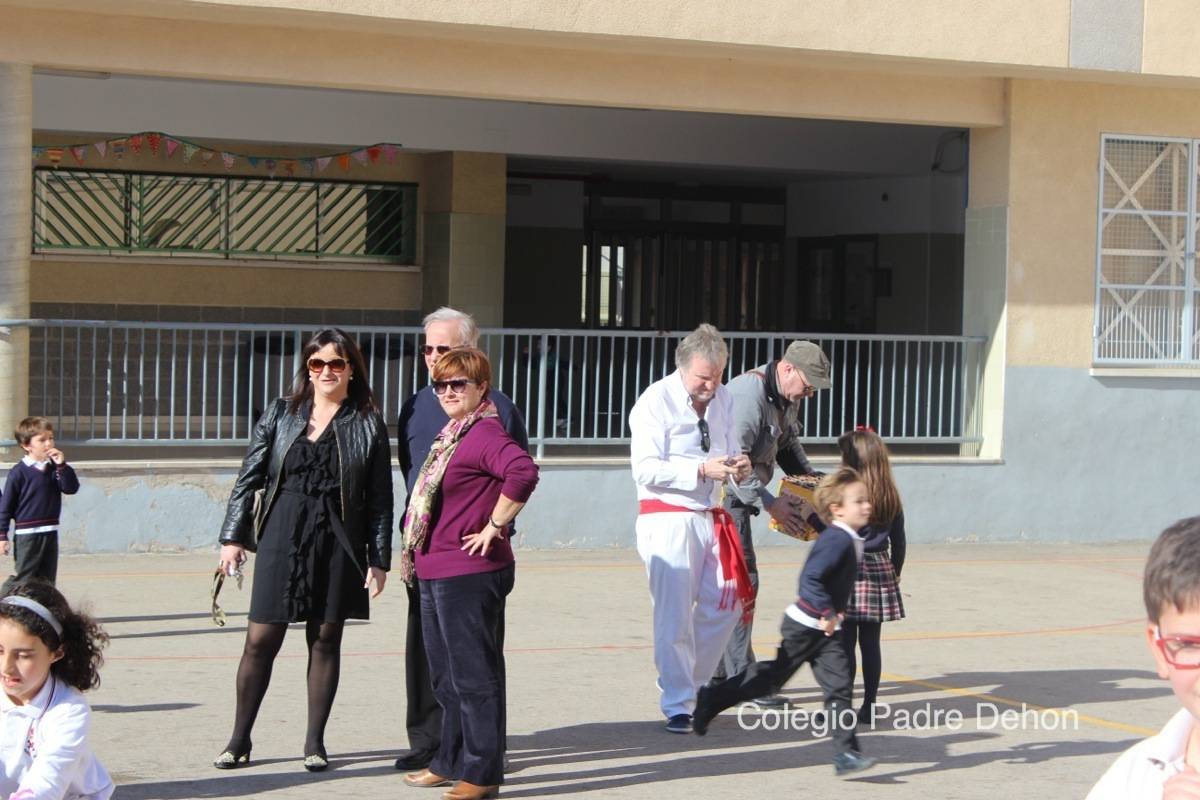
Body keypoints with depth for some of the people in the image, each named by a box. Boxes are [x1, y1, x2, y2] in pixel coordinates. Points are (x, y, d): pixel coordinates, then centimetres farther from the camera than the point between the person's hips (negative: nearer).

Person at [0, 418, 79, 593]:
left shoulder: (54, 468, 7)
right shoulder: (19, 472, -10)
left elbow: (71, 488, -4)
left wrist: (62, 465, -14)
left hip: (50, 533, 6)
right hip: (27, 535, -6)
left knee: (47, 581, 12)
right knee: (22, 579, -6)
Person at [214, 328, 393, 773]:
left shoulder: (368, 426, 3)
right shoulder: (281, 415, 7)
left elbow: (380, 499, 3)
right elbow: (249, 477, 7)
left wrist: (379, 559, -1)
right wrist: (233, 537, 1)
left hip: (338, 545, -1)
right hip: (281, 539, 1)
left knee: (325, 640, 6)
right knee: (260, 640, 0)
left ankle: (315, 741, 16)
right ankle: (239, 740, 10)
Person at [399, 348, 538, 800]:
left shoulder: (485, 433, -15)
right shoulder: (450, 436, 16)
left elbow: (524, 472, -33)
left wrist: (494, 527, -24)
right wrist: (413, 552, 19)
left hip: (470, 574, -10)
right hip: (436, 573, 10)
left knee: (473, 673, -3)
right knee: (447, 675, 18)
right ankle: (450, 762, 30)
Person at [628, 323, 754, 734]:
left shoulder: (723, 399, 10)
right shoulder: (656, 402, -10)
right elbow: (645, 469, -17)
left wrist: (738, 466, -3)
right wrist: (701, 470, -25)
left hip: (710, 516, 7)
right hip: (668, 517, -7)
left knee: (724, 606, 9)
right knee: (674, 615, -6)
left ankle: (692, 688, 26)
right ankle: (677, 707, 2)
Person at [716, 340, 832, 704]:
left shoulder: (788, 397, 8)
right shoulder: (748, 394, -23)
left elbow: (789, 444, 23)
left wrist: (809, 477, 6)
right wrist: (769, 503, -26)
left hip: (739, 497, 10)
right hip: (723, 496, -10)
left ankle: (717, 672, 20)